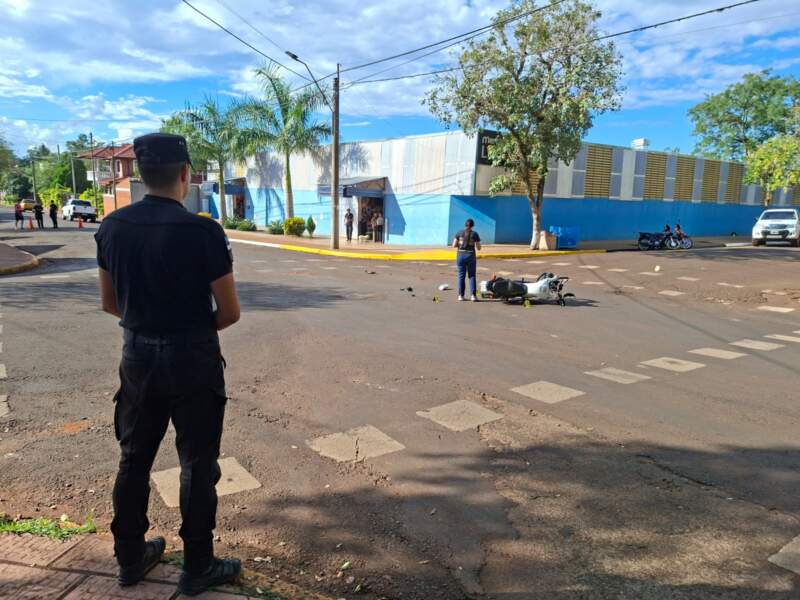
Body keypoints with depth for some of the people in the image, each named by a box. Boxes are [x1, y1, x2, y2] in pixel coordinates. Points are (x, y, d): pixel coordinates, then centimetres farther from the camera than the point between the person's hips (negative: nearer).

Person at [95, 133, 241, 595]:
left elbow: (110, 303, 8)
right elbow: (230, 312, -13)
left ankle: (130, 558, 36)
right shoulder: (202, 231, -18)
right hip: (192, 359, -5)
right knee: (198, 465, 10)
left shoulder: (113, 227, -1)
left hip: (137, 355, 5)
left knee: (134, 459, 19)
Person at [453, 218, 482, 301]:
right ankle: (473, 295, 0)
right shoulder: (475, 234, -2)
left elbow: (454, 245, -1)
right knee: (472, 276, 8)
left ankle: (461, 295, 9)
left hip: (460, 255, 1)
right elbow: (479, 248, -1)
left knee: (461, 276, 9)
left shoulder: (459, 233, 1)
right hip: (471, 256, -1)